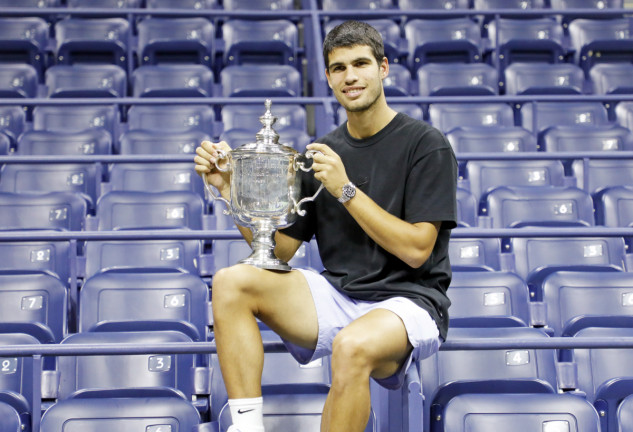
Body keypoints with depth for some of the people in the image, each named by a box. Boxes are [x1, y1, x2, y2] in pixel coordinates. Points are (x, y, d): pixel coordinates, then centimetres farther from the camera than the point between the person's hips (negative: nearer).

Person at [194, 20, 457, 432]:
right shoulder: (322, 152, 9)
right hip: (338, 297, 5)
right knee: (231, 282, -16)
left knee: (352, 346, -39)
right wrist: (229, 186, -3)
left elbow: (416, 249, -13)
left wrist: (345, 189, -17)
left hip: (407, 301, -5)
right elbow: (279, 248, 8)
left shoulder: (426, 144, -6)